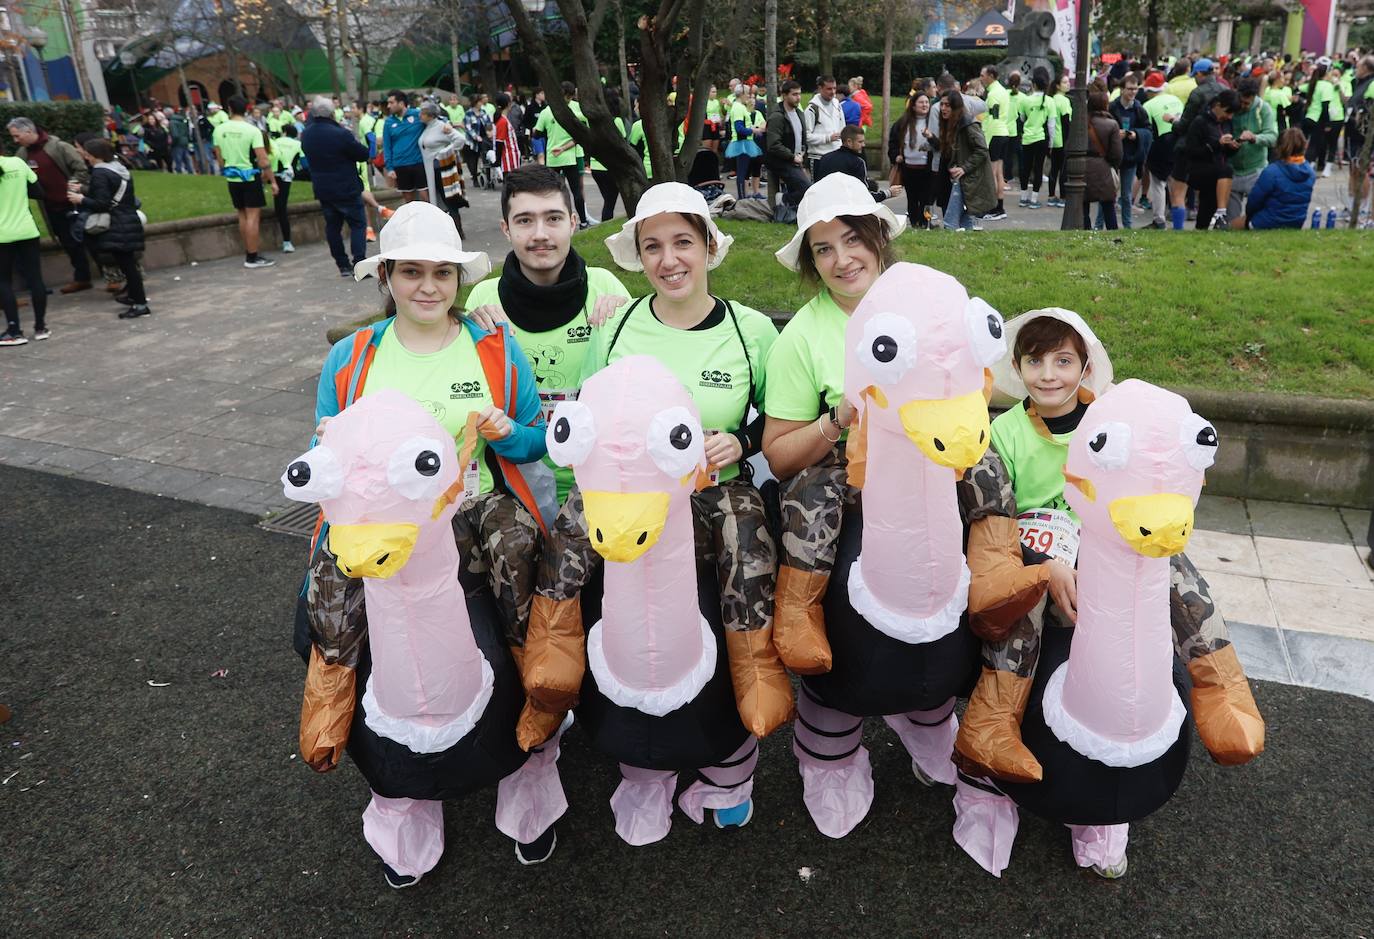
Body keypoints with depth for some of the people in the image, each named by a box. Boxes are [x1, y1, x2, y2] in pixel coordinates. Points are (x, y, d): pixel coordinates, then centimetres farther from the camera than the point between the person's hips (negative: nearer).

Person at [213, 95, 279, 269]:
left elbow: (220, 157, 10)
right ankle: (252, 257, -6)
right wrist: (273, 181, -9)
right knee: (253, 216, -4)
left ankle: (248, 252, 20)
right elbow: (263, 161, -16)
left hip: (232, 178, 5)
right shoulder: (252, 130, -13)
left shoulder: (219, 130, 2)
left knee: (242, 216, 14)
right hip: (250, 177, -5)